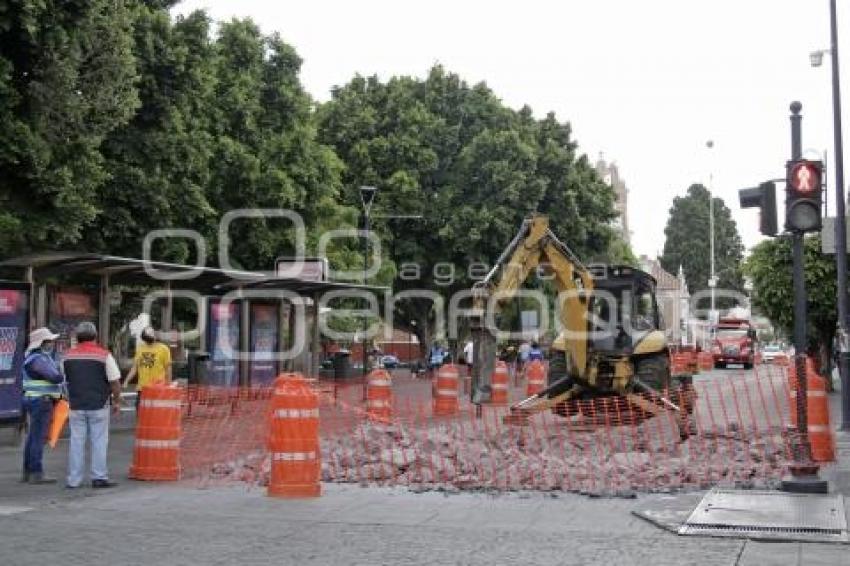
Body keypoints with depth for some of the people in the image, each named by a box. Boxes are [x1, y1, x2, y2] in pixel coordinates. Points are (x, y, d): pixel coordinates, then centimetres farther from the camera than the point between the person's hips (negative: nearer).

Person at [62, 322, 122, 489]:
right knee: (99, 442, 3)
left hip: (76, 406, 3)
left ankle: (73, 479, 9)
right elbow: (115, 382, -8)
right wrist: (117, 401, 3)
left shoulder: (68, 355, 5)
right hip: (98, 406, -3)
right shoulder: (104, 355, -7)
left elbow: (64, 380, 13)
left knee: (77, 442, 8)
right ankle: (99, 477, 3)